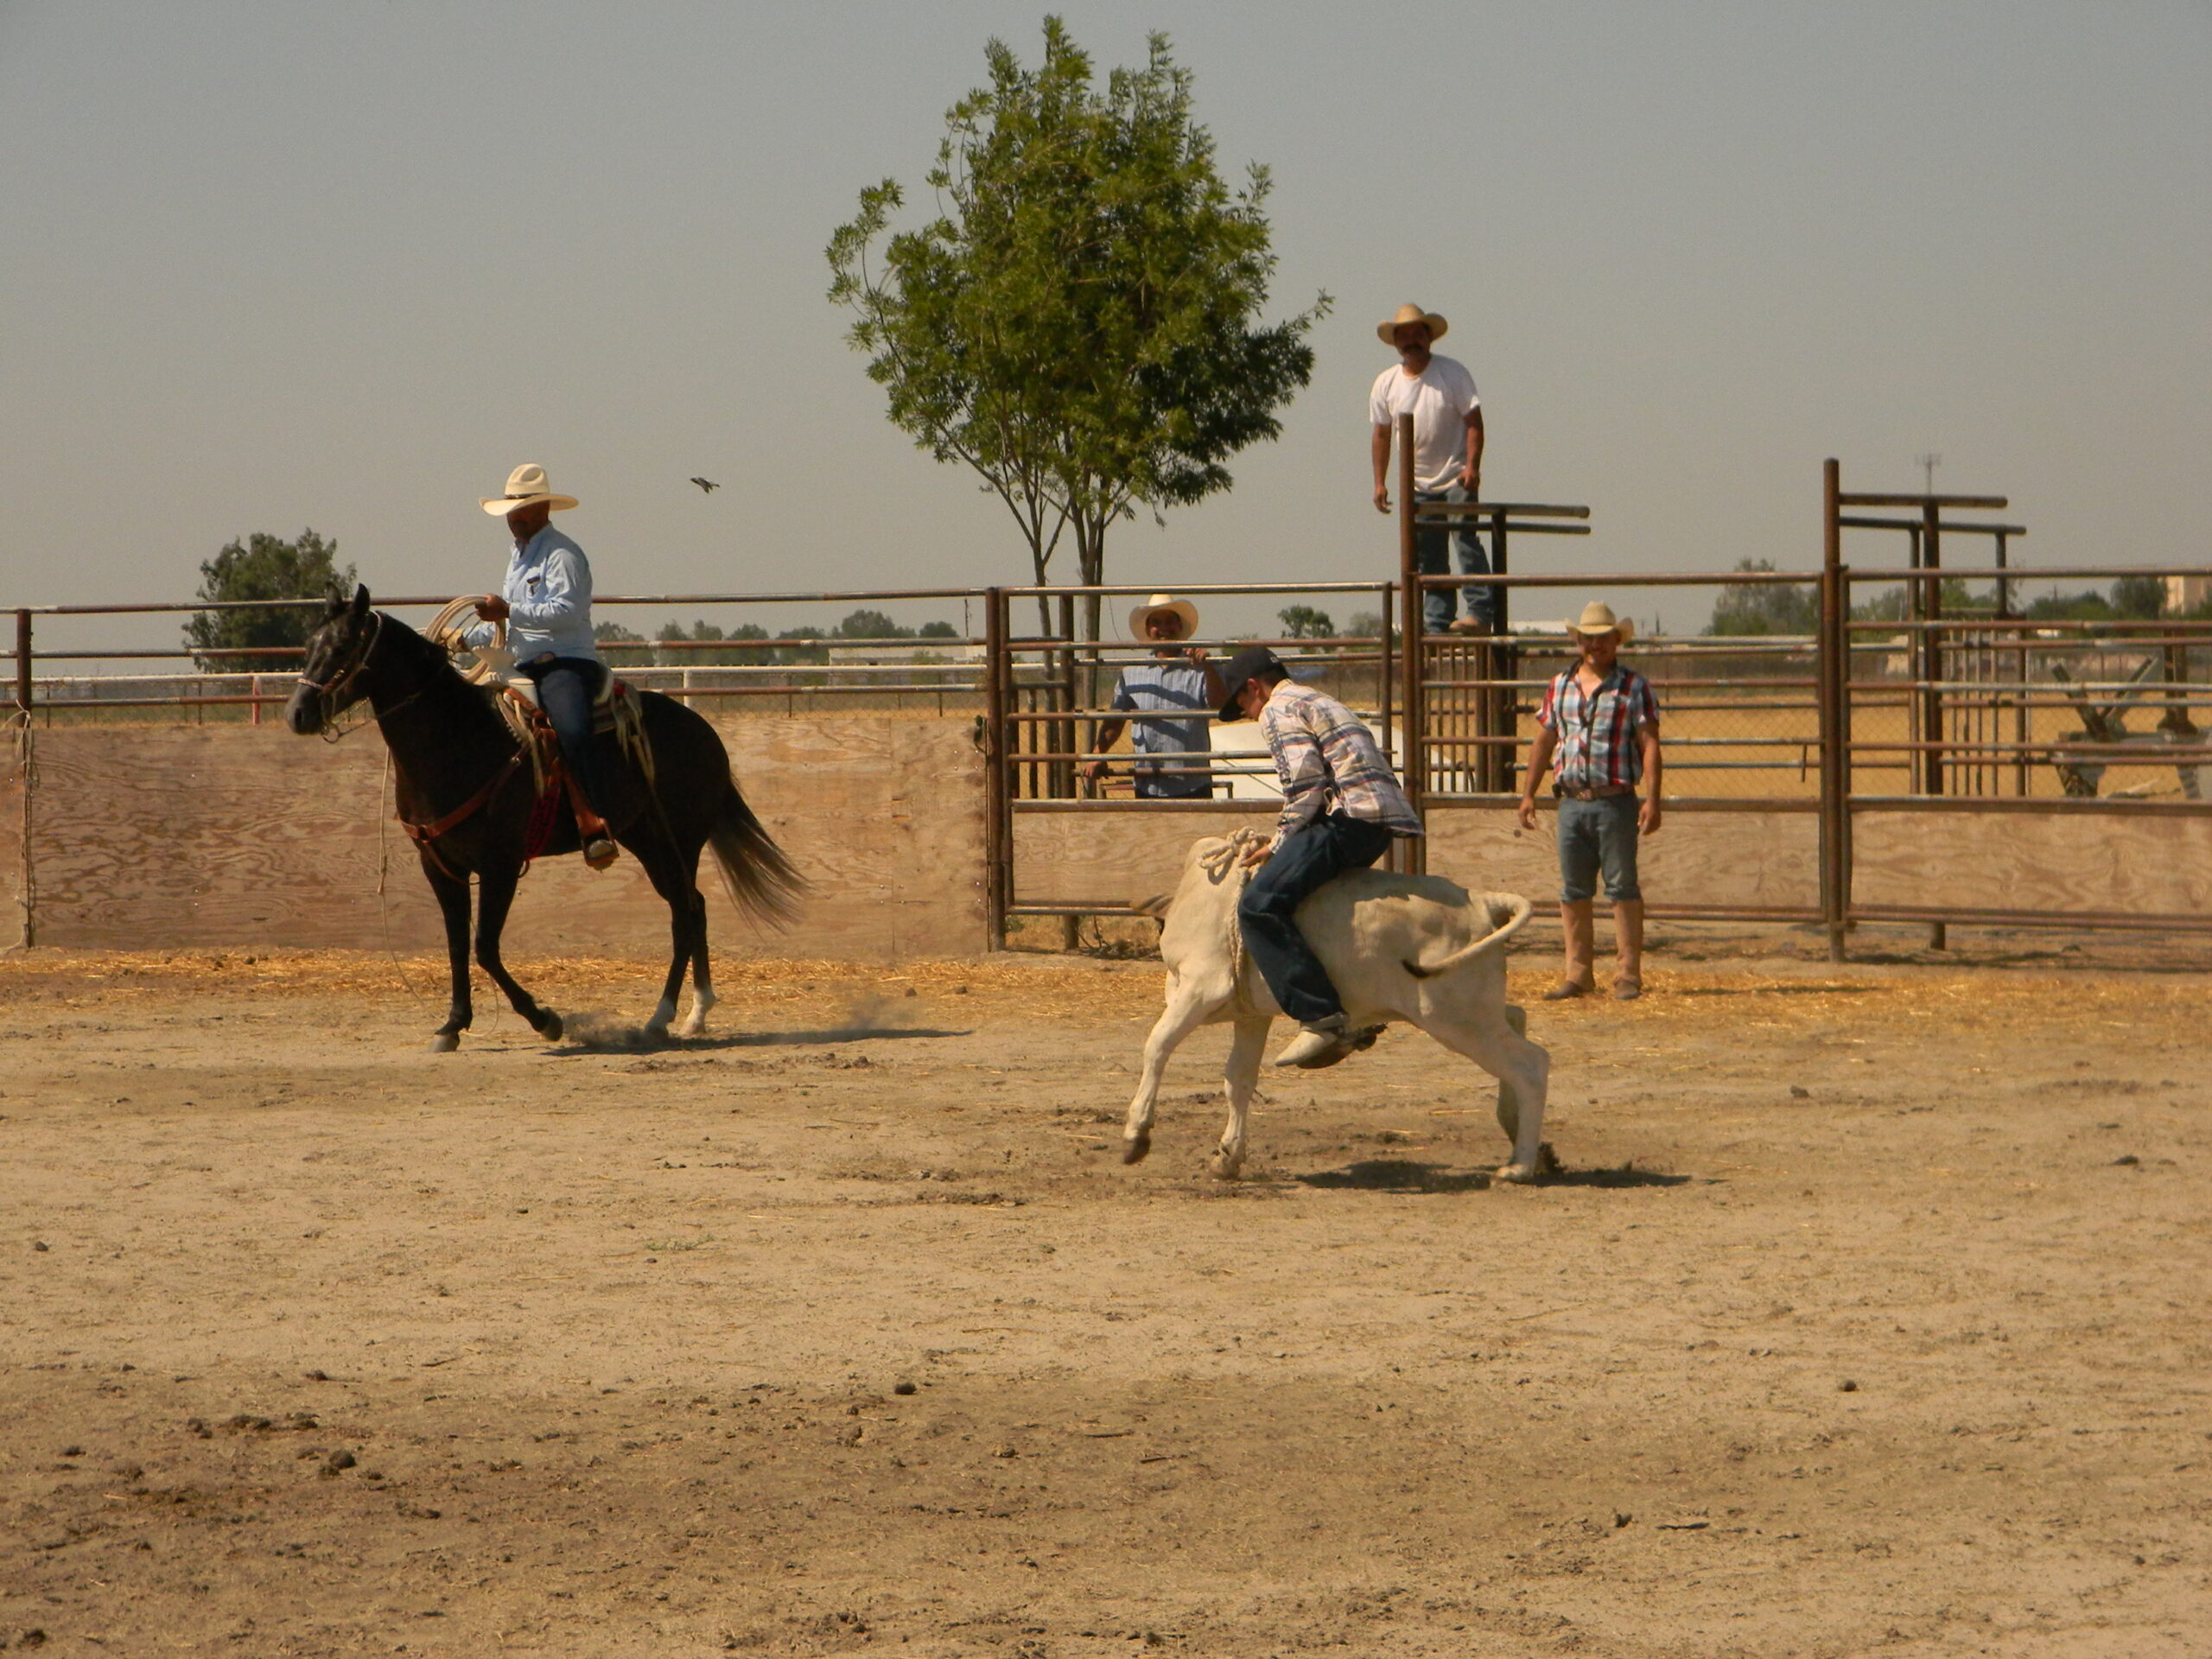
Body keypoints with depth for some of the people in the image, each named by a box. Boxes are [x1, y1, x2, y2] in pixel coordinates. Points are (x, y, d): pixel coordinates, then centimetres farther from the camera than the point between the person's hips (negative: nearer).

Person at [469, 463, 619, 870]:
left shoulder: (561, 554, -7)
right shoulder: (519, 557, 25)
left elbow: (566, 611, -21)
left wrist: (509, 611, -26)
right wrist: (469, 638, 26)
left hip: (566, 664, -10)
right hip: (527, 668, 10)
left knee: (573, 732, -34)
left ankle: (596, 825, -42)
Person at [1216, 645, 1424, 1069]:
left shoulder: (1279, 709, 3)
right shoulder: (1322, 704, 32)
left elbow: (1306, 784, -10)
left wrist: (1278, 844, -1)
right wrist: (1286, 843, 24)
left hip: (1351, 817, -10)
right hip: (1381, 826, 10)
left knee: (1260, 905, -18)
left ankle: (1322, 1018, -29)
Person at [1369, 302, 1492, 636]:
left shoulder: (1453, 374, -6)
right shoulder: (1386, 384, 6)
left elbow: (1474, 422, -8)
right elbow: (1382, 435, 13)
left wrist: (1472, 467, -18)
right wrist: (1379, 482, 7)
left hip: (1457, 478, -5)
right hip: (1417, 483, 5)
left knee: (1465, 539, -17)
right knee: (1427, 558, 5)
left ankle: (1481, 613, -19)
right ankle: (1436, 624, 8)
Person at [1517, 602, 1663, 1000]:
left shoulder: (1634, 686, -1)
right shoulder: (1559, 687, 13)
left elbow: (1649, 744, -6)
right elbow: (1544, 742, 18)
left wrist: (1652, 799, -15)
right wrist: (1528, 793, 12)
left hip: (1615, 801, -5)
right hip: (1571, 800, 5)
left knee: (1622, 888, -2)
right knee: (1573, 892, 7)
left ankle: (1628, 975, 1)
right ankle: (1577, 974, 14)